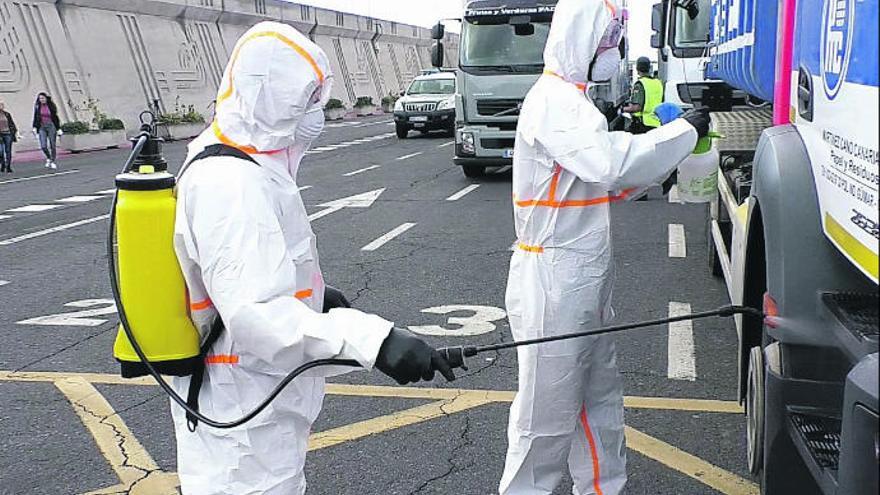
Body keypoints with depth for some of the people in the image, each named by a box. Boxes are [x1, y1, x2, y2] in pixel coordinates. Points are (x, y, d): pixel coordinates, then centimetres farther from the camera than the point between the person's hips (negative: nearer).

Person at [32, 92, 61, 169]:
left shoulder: (51, 106, -2)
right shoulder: (37, 106, 3)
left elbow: (56, 117, 2)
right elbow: (35, 118, 9)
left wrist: (58, 129, 0)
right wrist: (34, 127, 0)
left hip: (51, 126, -1)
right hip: (42, 127, 1)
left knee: (52, 146, 2)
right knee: (43, 146, -8)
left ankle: (53, 162, 15)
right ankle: (48, 158, 18)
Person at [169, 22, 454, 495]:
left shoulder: (221, 162, 7)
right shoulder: (232, 185, -27)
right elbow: (256, 315, -36)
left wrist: (312, 297, 21)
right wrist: (372, 338, -43)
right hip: (246, 419, -10)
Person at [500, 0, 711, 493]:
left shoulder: (571, 100, 16)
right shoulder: (554, 101, -17)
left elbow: (605, 183, 17)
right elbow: (612, 163, -32)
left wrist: (660, 164, 4)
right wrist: (685, 131, -20)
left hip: (585, 280, 10)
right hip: (554, 284, -10)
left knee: (601, 397, 18)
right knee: (549, 406, 2)